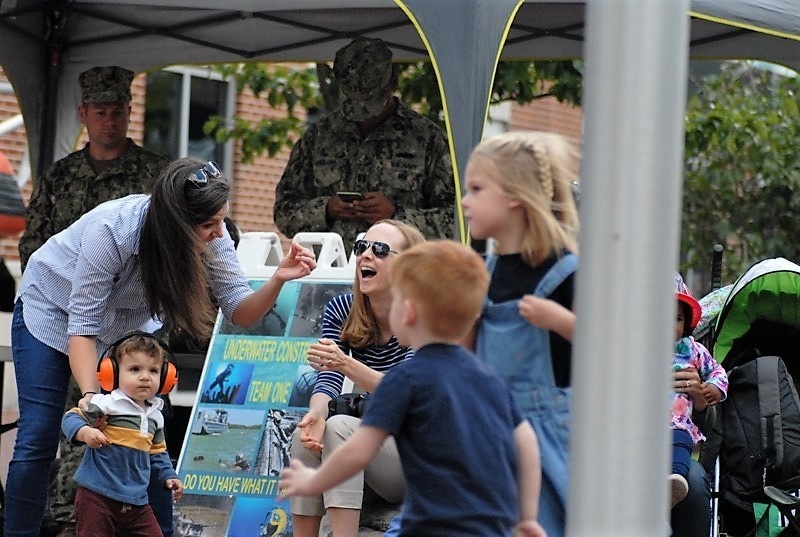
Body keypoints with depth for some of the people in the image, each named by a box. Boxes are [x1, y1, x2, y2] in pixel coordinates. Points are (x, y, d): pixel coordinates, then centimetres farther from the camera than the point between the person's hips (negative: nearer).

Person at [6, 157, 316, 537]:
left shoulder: (210, 236, -25)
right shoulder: (111, 230, -38)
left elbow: (240, 312, -21)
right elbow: (82, 326, -32)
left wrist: (278, 280, -40)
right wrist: (90, 396, -45)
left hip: (128, 317, 4)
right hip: (53, 306, -4)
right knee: (38, 440, -12)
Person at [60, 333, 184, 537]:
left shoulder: (154, 416, 12)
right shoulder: (106, 405, -9)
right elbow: (71, 419, -12)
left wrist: (168, 476, 15)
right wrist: (85, 432, -30)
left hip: (136, 500, 6)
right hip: (97, 495, -6)